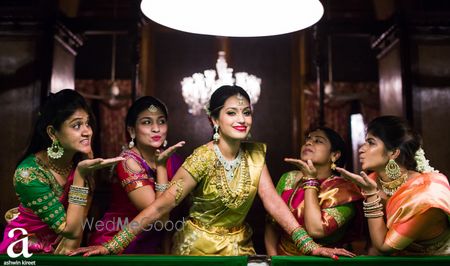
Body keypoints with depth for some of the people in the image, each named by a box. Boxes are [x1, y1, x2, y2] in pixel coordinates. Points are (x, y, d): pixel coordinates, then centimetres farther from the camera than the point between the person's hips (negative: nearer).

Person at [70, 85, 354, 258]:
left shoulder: (255, 154, -4)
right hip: (198, 247, -4)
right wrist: (112, 245, -28)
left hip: (239, 247, 5)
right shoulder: (203, 158, -20)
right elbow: (161, 206, -22)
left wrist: (309, 244, -19)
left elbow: (273, 201, -9)